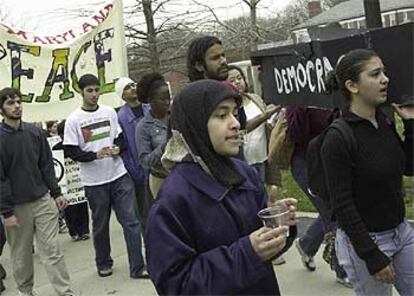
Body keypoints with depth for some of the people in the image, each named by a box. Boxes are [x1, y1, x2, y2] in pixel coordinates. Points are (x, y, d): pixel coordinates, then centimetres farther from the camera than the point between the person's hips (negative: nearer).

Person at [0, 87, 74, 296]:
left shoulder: (35, 132, 3)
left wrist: (56, 193, 5)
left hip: (43, 200, 2)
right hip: (17, 206, -2)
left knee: (52, 250, 1)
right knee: (21, 254, 12)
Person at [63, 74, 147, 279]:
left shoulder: (110, 112, 6)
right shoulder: (74, 120, -4)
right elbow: (71, 151, -7)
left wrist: (117, 148, -8)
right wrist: (95, 155, -21)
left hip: (119, 175, 2)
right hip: (94, 181, -2)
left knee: (131, 221, -3)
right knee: (100, 225, 12)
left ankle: (137, 267, 3)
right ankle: (103, 263, 31)